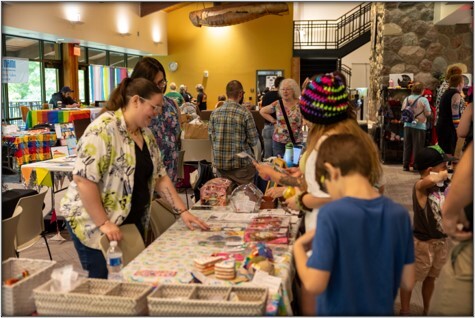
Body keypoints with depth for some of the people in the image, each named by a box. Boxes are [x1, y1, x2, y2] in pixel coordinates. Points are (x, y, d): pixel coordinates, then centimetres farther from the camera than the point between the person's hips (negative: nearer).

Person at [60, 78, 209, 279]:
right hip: (95, 224, -7)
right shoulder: (103, 130, -19)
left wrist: (182, 211, 5)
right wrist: (104, 223, -24)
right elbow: (83, 179, -24)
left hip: (133, 221, 8)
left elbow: (159, 177, 12)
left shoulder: (145, 133, 7)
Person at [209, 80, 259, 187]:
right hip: (241, 163, -4)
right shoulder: (245, 113, -10)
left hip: (219, 162, 5)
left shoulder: (214, 113, 2)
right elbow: (253, 141, -7)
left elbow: (211, 137, 7)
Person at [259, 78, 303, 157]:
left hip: (296, 142, -1)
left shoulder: (300, 104, -6)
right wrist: (273, 121, 2)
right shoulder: (277, 104, -1)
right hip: (279, 142, 1)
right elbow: (262, 111, 10)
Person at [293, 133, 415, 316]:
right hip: (381, 310, 4)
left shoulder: (331, 214, -23)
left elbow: (314, 284, -23)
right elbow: (407, 282, -2)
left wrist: (298, 247, -8)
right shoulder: (399, 214, -9)